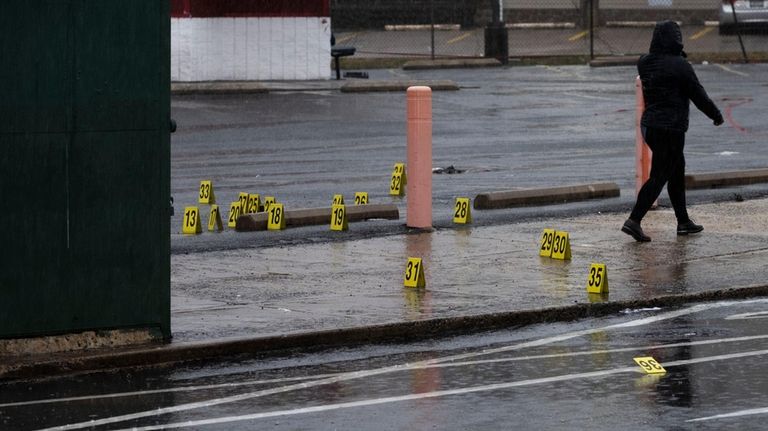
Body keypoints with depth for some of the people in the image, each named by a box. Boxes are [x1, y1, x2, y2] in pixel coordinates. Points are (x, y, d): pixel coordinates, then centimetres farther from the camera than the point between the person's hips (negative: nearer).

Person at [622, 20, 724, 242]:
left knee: (677, 173, 19)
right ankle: (634, 220, -11)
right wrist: (716, 114, 6)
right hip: (671, 128, -8)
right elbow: (698, 95, -10)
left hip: (649, 124, 8)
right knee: (659, 176, -4)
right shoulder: (679, 65, -16)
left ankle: (683, 221, 26)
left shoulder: (645, 63, 4)